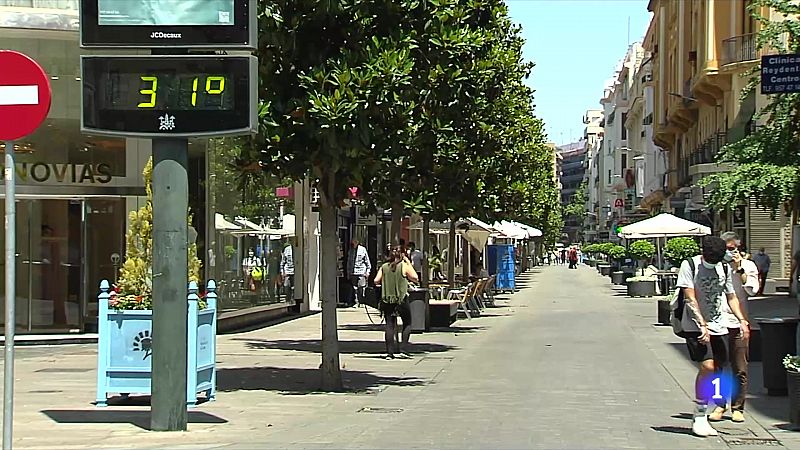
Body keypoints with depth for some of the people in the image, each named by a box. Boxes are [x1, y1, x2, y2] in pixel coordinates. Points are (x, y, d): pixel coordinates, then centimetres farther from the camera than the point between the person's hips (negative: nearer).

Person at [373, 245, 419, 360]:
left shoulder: (384, 267, 4)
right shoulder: (404, 266, -5)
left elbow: (376, 281, 1)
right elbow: (415, 278, 1)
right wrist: (408, 263, 6)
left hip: (387, 300, 3)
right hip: (401, 299, -3)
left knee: (389, 325, 5)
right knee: (407, 323, 11)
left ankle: (389, 352, -1)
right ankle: (403, 350, 2)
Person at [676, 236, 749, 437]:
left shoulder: (724, 268, 9)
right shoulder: (689, 266, -8)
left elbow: (731, 297, 17)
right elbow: (690, 299, -14)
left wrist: (742, 320, 2)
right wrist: (702, 325, -22)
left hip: (718, 327, 6)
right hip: (696, 327, -6)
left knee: (716, 370, 3)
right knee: (707, 367, -19)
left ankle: (699, 417, 14)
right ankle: (700, 417, -10)